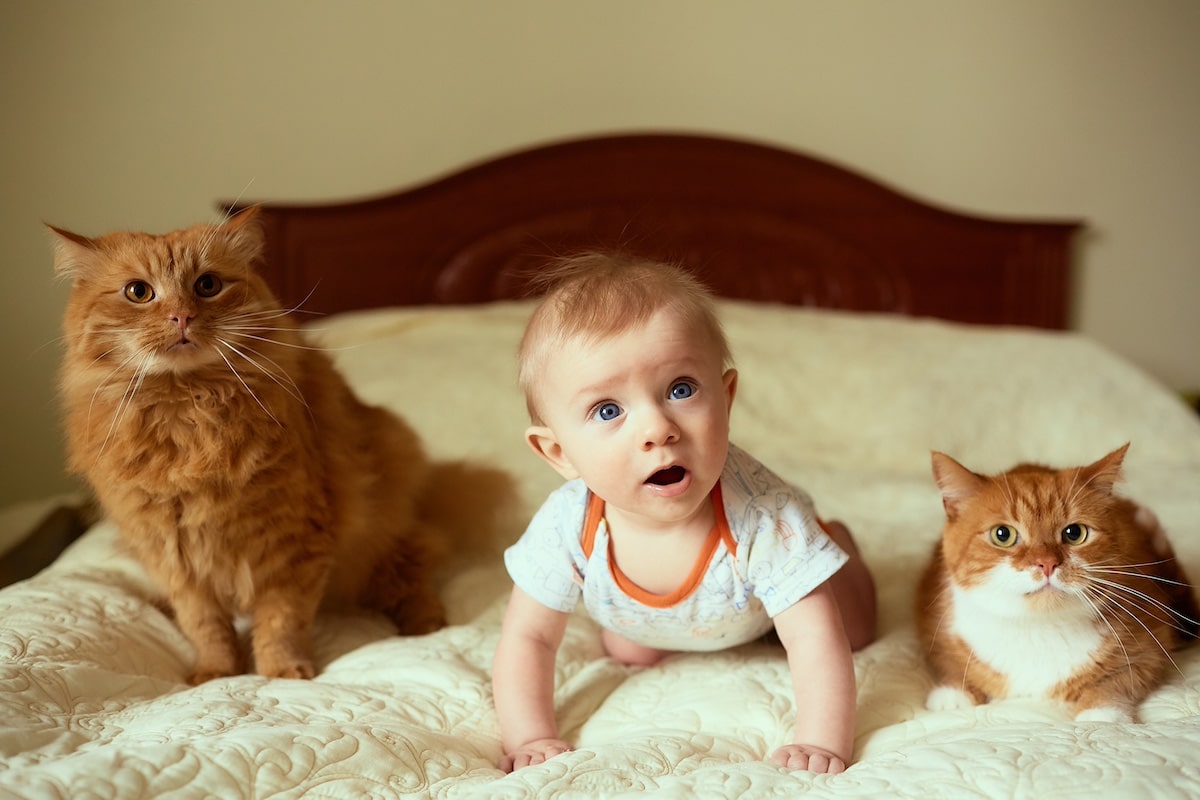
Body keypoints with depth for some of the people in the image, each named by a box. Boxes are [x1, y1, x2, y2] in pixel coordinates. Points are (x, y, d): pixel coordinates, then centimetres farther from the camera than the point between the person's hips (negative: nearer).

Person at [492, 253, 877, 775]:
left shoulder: (763, 517, -48)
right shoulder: (566, 527, -40)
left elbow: (815, 638, -43)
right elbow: (528, 638, -26)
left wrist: (821, 744, -54)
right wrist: (531, 738, -34)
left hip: (763, 603, -2)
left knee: (854, 629, 11)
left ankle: (831, 538, 38)